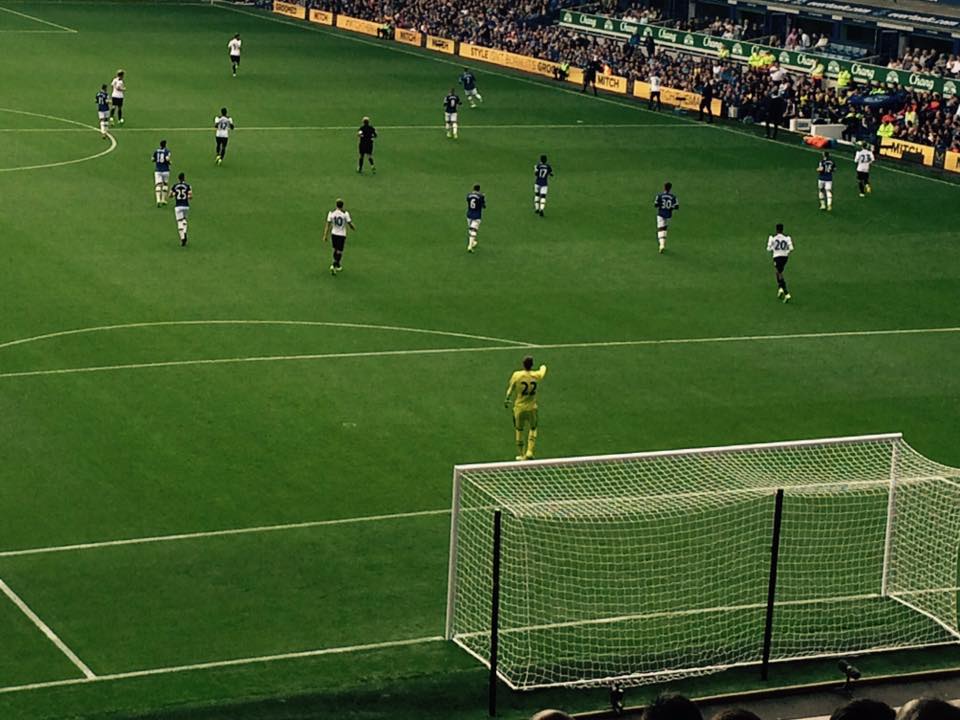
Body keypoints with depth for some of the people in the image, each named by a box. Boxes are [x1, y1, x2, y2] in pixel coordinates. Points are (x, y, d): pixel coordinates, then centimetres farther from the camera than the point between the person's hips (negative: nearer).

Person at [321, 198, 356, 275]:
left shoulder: (331, 213, -6)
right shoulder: (345, 213, -13)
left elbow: (328, 225, -4)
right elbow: (350, 224, -7)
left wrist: (325, 236, 0)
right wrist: (354, 229, 16)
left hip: (334, 234, 3)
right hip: (342, 234, -3)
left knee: (335, 250, 21)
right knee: (339, 252, 1)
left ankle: (337, 265, 33)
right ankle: (333, 266, -17)